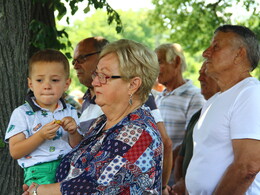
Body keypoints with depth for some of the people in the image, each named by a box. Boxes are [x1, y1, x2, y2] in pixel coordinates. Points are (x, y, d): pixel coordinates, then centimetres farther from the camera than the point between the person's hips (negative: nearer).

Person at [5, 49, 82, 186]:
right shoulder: (22, 113, 4)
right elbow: (15, 152, -3)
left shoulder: (70, 112, 15)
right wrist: (41, 136, -14)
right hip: (39, 170, -4)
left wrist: (73, 132, -4)